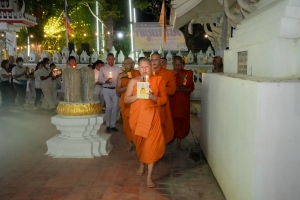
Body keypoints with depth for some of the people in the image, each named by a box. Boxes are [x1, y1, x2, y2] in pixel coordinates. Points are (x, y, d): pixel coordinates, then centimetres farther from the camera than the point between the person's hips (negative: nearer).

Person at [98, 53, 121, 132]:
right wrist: (105, 81, -23)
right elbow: (99, 79, -3)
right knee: (109, 107, -9)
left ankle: (113, 125, 15)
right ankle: (108, 125, 5)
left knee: (115, 107, 4)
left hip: (115, 89, 2)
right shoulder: (103, 68, 3)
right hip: (107, 90, -2)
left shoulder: (118, 69, 9)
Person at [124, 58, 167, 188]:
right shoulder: (133, 81, 2)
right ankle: (141, 165, 40)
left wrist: (153, 97, -18)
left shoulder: (158, 80, 1)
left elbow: (164, 100, 1)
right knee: (139, 142, 14)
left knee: (151, 144, -6)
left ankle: (149, 176, 2)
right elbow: (126, 100, 0)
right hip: (137, 116, 2)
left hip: (152, 116, -2)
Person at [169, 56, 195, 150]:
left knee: (183, 122, 3)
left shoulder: (188, 73, 2)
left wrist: (184, 89, -17)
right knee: (172, 122, -1)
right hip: (172, 102, 0)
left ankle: (178, 142, 17)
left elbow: (191, 88, 1)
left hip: (183, 102, 1)